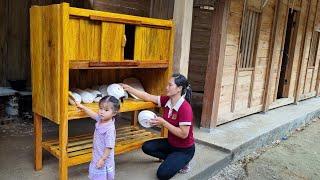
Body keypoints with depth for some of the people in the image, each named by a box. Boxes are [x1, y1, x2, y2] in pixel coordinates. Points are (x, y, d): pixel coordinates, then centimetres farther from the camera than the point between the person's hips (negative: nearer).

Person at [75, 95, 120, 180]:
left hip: (103, 158, -8)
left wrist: (102, 159, -21)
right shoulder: (101, 119, -6)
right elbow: (93, 114, 15)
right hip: (96, 156, 9)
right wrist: (82, 107, 19)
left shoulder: (110, 129, -30)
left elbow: (109, 147, -26)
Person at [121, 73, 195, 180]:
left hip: (185, 149, -7)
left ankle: (182, 162, 9)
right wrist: (128, 88, -2)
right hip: (171, 143, 7)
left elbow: (183, 134, -29)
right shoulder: (167, 100, -7)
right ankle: (171, 159, 12)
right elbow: (148, 97, -1)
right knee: (146, 147, -2)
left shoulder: (185, 108, -28)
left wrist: (163, 123, -28)